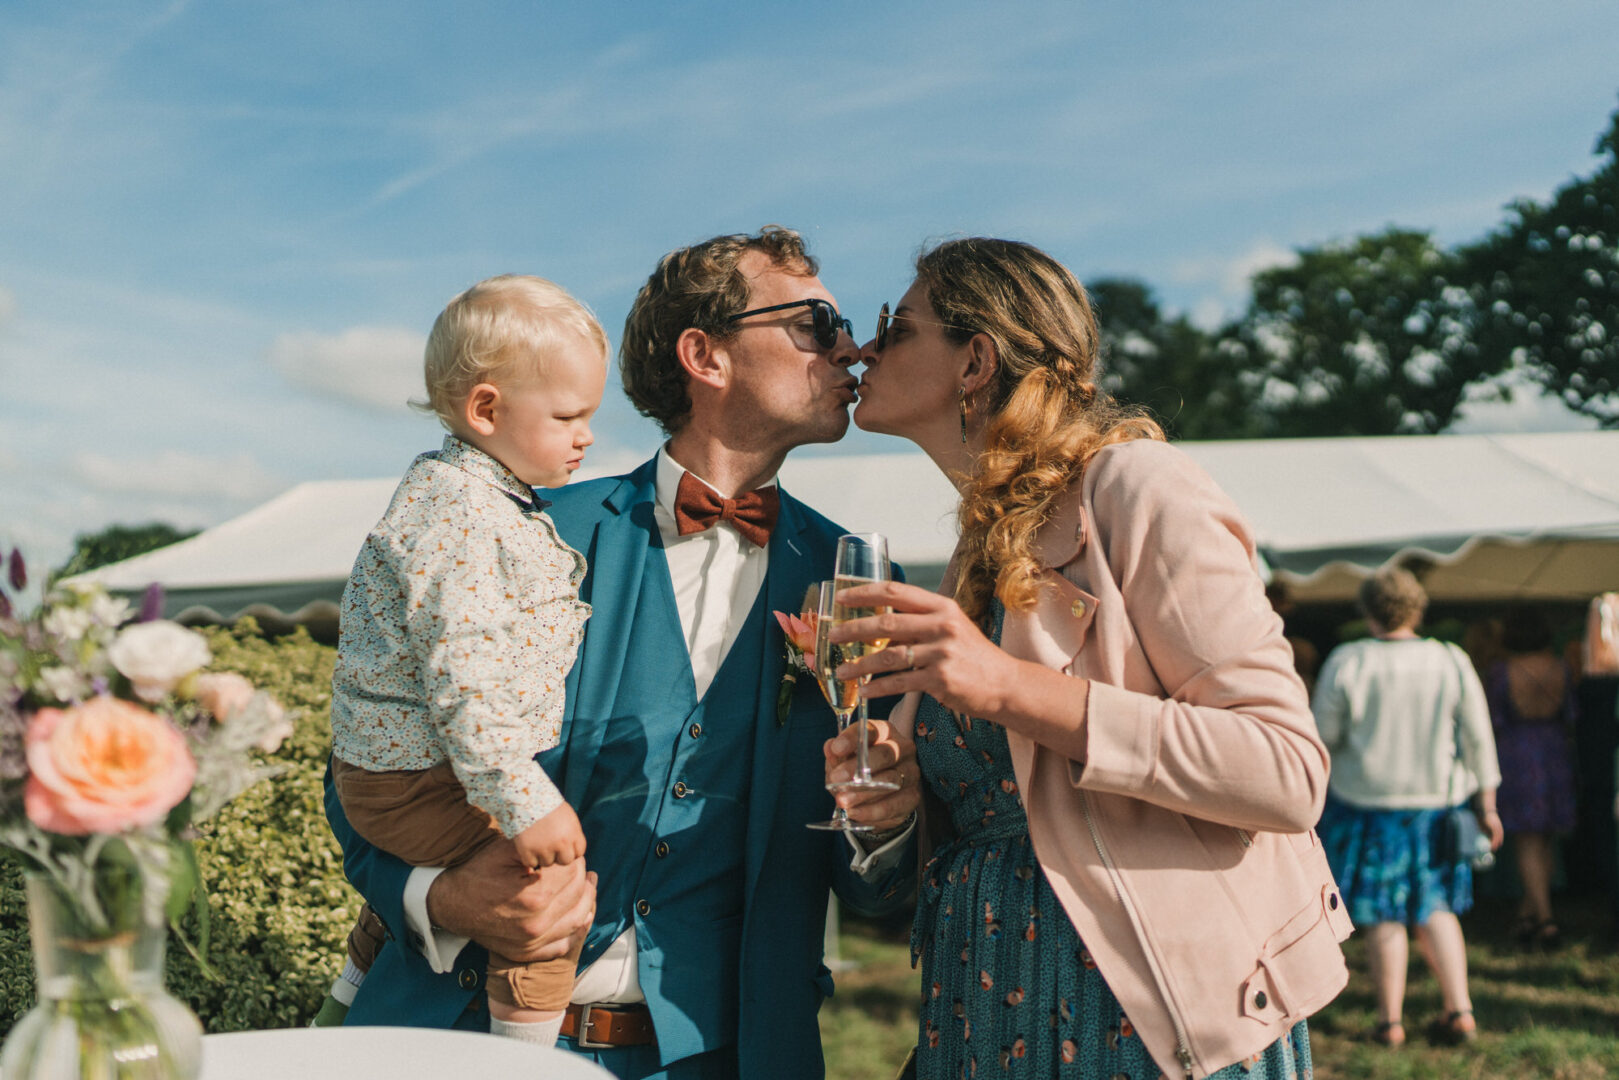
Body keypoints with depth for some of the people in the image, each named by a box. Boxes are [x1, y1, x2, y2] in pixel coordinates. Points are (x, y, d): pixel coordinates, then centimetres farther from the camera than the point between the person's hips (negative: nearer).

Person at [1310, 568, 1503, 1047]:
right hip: (1435, 803, 3)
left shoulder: (1346, 663, -10)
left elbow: (1323, 735, -7)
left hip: (1368, 804, -2)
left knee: (1384, 916, 7)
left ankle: (1390, 1021, 12)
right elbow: (1477, 739, 0)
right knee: (1433, 907, 16)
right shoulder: (1452, 662, -2)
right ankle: (1460, 1009, 10)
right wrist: (1487, 805, 6)